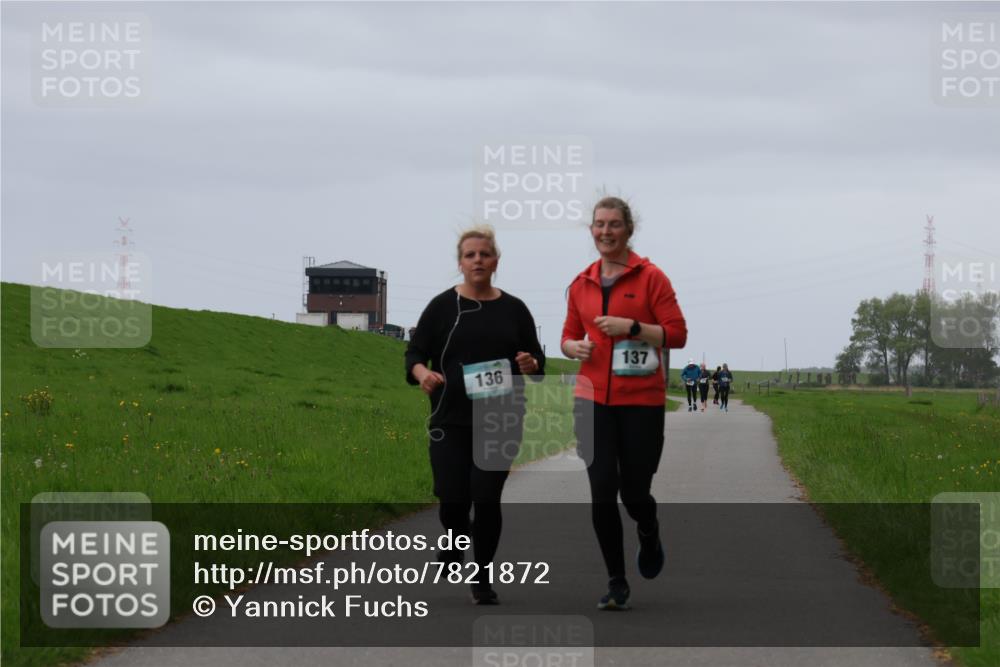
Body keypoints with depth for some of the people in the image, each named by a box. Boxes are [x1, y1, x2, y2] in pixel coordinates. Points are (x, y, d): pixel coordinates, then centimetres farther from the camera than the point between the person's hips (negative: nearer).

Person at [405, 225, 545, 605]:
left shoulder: (513, 309, 6)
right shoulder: (443, 306, 1)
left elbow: (537, 358, 11)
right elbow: (414, 353, 0)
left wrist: (531, 364, -12)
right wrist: (422, 374, -22)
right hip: (451, 420, -1)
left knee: (486, 500, -5)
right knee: (453, 500, -5)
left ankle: (482, 579, 10)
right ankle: (456, 536, 31)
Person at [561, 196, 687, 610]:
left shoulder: (650, 277, -4)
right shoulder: (581, 284, 8)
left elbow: (677, 334, -7)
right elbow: (569, 337, 17)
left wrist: (631, 327, -18)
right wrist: (575, 346, -5)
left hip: (641, 401, -3)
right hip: (594, 400, 3)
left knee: (634, 492, 4)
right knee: (602, 493, -5)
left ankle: (649, 536, 40)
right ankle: (616, 583, 7)